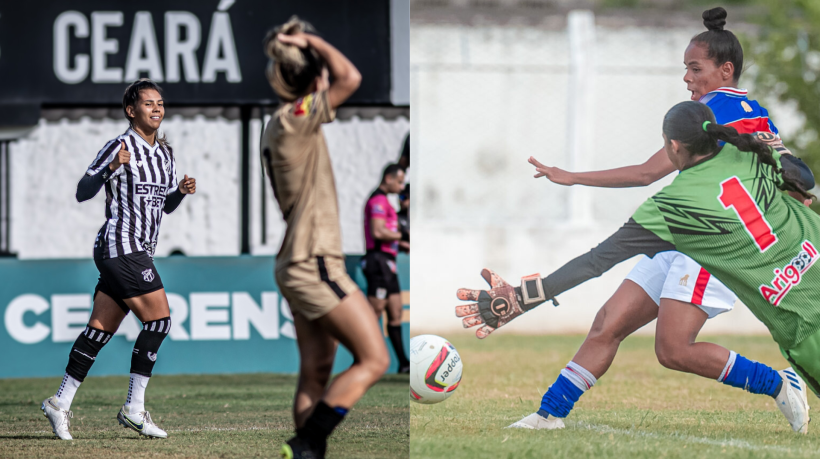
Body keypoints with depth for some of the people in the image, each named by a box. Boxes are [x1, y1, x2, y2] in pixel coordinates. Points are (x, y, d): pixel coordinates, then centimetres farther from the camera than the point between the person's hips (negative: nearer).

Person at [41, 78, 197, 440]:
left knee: (100, 328, 7)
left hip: (138, 253, 8)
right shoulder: (120, 147, -9)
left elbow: (166, 205, 23)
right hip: (121, 246, -8)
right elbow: (82, 193, -11)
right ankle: (134, 408, -8)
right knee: (158, 319, -13)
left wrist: (181, 191, 3)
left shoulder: (165, 153, 15)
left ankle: (60, 403, 11)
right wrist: (111, 168, -26)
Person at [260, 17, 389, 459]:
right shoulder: (294, 119, -15)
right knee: (374, 360, -9)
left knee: (315, 375, 9)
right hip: (314, 263, -10)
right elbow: (349, 77, -23)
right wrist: (310, 41, -9)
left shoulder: (283, 125, 13)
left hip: (302, 267, 10)